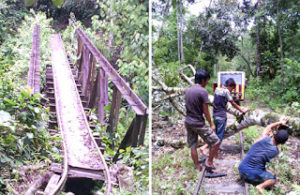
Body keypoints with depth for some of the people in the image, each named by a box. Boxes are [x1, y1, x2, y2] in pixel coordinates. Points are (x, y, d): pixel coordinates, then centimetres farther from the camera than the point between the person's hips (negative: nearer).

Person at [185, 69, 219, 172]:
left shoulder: (188, 90, 6)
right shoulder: (203, 91, -16)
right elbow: (205, 111, -13)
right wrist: (211, 124, -4)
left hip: (188, 122, 8)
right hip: (199, 124, -8)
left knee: (193, 146, 13)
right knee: (216, 142, 5)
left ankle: (197, 168, 21)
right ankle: (209, 163, 12)